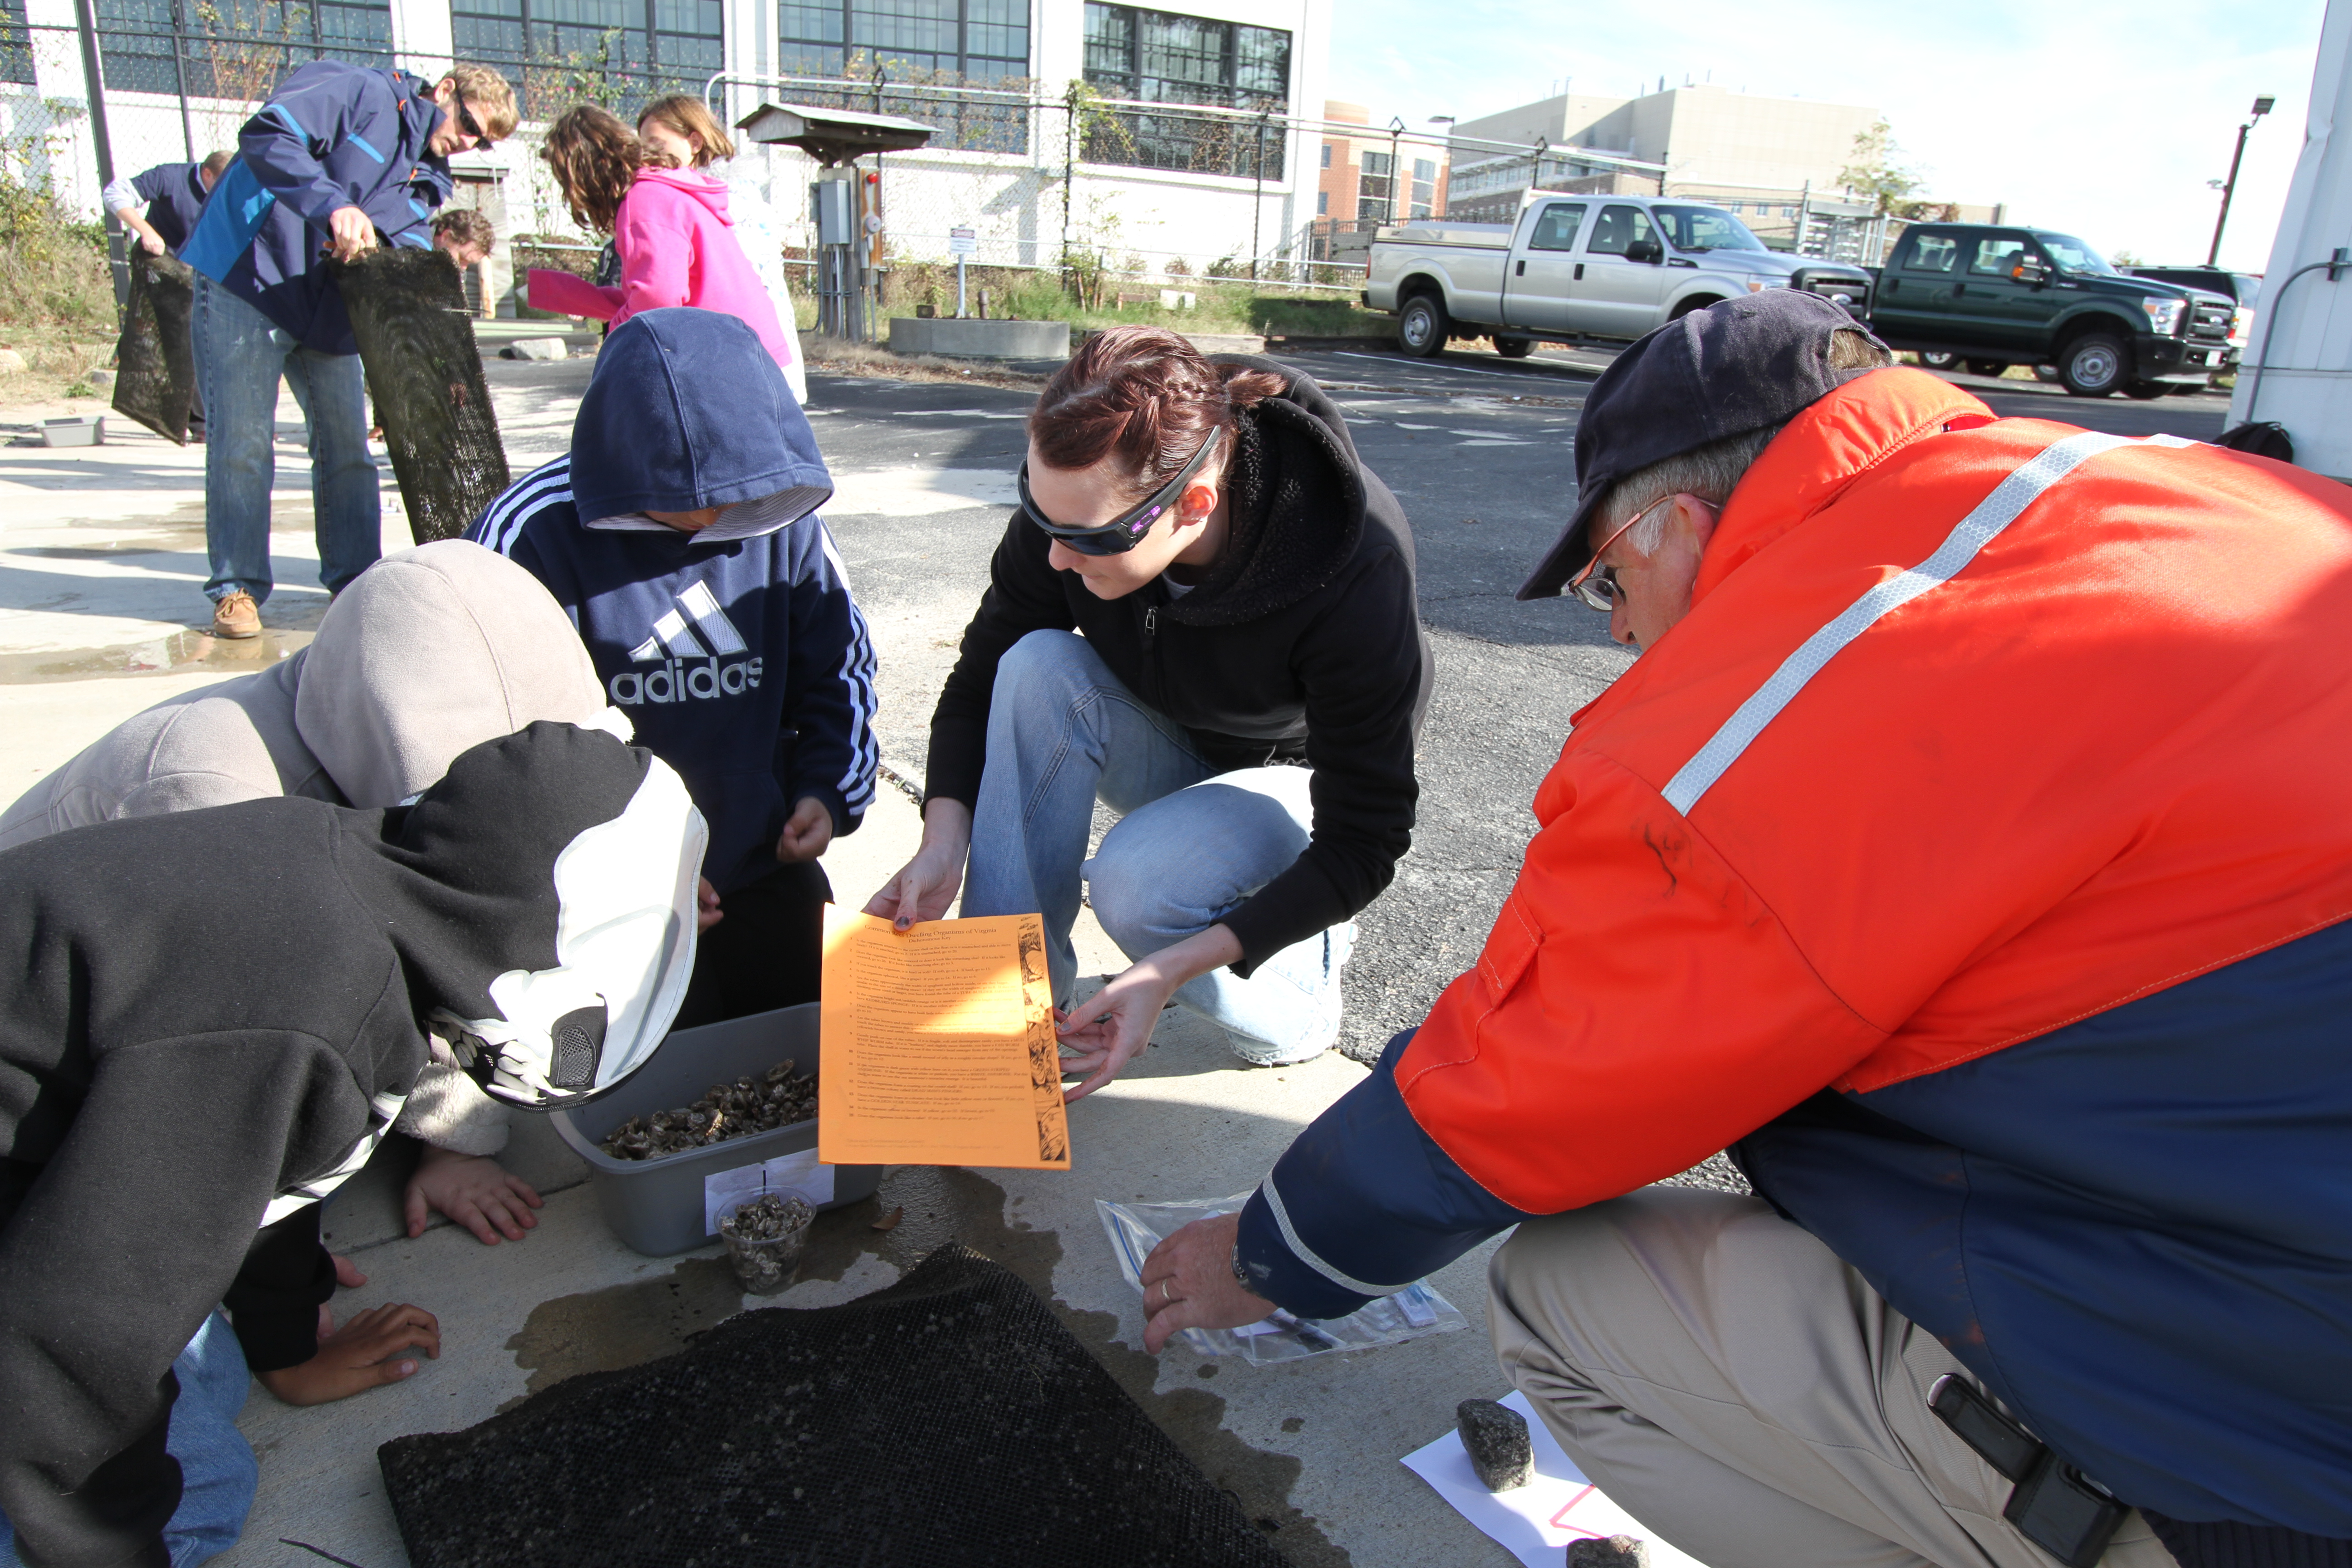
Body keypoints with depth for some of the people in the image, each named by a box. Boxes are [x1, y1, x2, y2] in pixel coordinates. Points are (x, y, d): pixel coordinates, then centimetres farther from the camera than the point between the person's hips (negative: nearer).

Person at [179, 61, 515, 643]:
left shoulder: (429, 182, 13)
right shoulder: (361, 93, -8)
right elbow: (266, 135, -22)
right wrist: (334, 205, -35)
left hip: (329, 310, 7)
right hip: (248, 280, -7)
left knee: (347, 440, 6)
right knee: (243, 441, -5)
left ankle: (355, 577, 17)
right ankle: (236, 587, 3)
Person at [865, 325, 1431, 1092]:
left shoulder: (1354, 575, -36)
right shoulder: (1079, 502, -25)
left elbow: (1363, 845, -30)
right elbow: (981, 677, -10)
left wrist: (1172, 969, -37)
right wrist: (945, 840, -27)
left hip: (1292, 772, -4)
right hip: (1167, 742, 4)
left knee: (1136, 883, -33)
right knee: (1038, 668, -27)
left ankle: (1304, 972, 0)